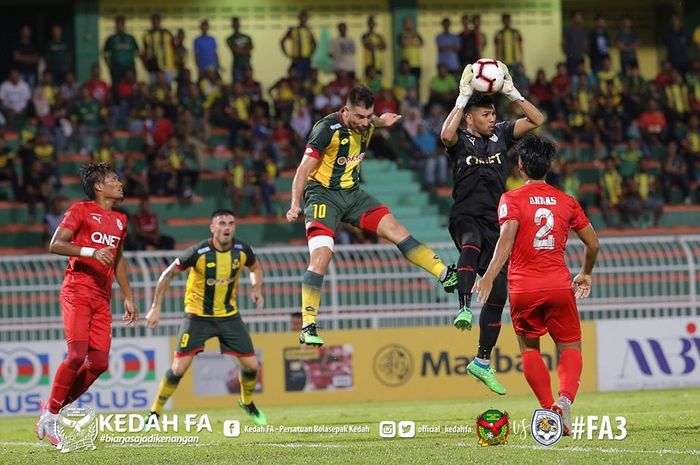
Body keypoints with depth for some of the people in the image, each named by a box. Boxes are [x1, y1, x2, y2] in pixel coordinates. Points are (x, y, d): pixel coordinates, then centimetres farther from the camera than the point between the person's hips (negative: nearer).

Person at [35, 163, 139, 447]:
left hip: (102, 300, 7)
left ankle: (54, 407, 10)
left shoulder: (120, 220, 19)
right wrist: (90, 251, -23)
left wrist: (128, 298, 25)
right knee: (77, 355, -18)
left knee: (99, 363, -4)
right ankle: (50, 414, -5)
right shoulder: (81, 211, -2)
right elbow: (55, 245, -11)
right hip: (77, 293, -7)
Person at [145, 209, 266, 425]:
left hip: (229, 316, 4)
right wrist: (156, 307, -10)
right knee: (179, 368, -12)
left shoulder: (242, 250, -9)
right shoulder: (198, 252, -21)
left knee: (251, 365, 3)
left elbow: (255, 268, 15)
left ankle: (247, 403, 34)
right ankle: (155, 413, 4)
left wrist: (256, 287, -6)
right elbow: (168, 274, -10)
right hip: (198, 316, -4)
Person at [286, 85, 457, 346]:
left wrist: (379, 122, 12)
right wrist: (295, 204, -29)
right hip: (323, 194, -7)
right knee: (321, 256, -20)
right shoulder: (327, 129, -21)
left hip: (352, 193, 7)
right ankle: (308, 327, -19)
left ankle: (445, 276, -3)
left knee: (394, 228, -5)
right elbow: (304, 168, -21)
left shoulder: (365, 124, 0)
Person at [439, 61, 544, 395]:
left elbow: (536, 120, 6)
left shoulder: (500, 134, 10)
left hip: (495, 222, 6)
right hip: (466, 218, -6)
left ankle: (482, 362, 18)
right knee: (471, 243, -43)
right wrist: (463, 98, -24)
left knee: (498, 293, 7)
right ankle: (465, 308, -57)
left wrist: (512, 92, -2)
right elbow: (446, 135, -29)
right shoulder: (460, 141, -4)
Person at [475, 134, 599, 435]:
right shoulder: (566, 201, 9)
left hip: (523, 289, -1)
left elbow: (507, 236, -18)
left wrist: (490, 275, -26)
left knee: (529, 349, 17)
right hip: (559, 286, 1)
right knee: (570, 348, 10)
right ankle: (565, 397, -19)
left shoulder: (512, 199, -1)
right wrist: (585, 274, 32)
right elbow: (593, 244, 13)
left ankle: (549, 408, 3)